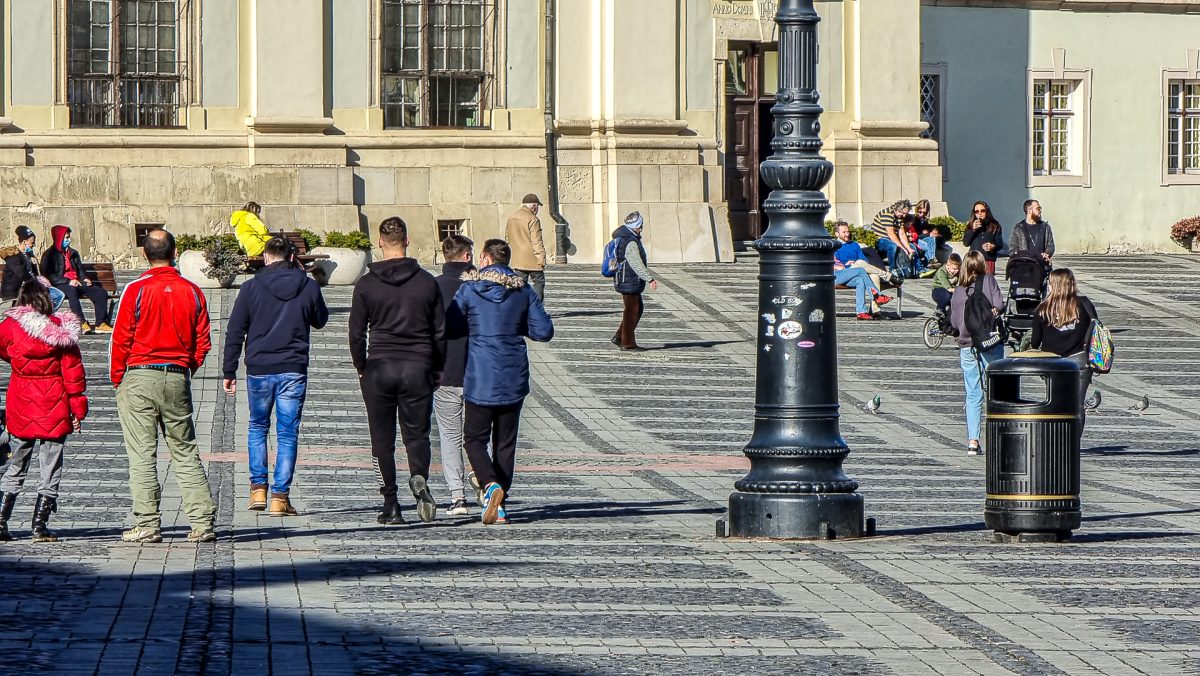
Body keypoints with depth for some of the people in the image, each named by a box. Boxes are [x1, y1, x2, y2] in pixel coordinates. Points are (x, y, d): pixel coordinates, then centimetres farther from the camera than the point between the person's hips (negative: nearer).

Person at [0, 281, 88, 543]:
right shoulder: (61, 330, -7)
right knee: (51, 469, 5)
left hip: (21, 408, 2)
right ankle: (40, 527, 2)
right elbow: (73, 369, -5)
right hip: (54, 408, -2)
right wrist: (78, 407, 0)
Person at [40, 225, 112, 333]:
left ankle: (100, 324, -16)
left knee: (101, 293, -14)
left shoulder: (73, 253, 22)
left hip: (76, 283, 7)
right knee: (71, 291, -42)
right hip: (60, 285, -7)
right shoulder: (49, 255, 1)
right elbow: (49, 276, -9)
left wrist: (84, 279, 7)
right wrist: (68, 281, -17)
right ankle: (82, 324, -49)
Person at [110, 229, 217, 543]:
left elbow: (121, 338, -6)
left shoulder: (136, 290, -8)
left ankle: (148, 525, -3)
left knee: (142, 455, 0)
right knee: (185, 453, 9)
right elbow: (203, 342, 6)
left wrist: (117, 378, 5)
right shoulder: (192, 291, 3)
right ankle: (203, 523, 5)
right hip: (178, 378, 3)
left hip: (139, 378, -3)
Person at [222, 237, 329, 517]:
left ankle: (258, 489, 9)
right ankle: (280, 496, -1)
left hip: (259, 370, 0)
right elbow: (320, 321, 18)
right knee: (288, 433, 4)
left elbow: (234, 332, -2)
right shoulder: (308, 286, 0)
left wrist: (229, 372, 4)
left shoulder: (251, 287, -3)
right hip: (293, 370, 0)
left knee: (258, 428, 18)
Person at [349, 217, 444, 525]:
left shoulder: (366, 284, -2)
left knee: (383, 441, 6)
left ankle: (391, 506, 3)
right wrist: (437, 369, 14)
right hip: (418, 367, 1)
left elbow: (356, 333, 0)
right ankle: (419, 478, -22)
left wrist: (361, 369, 12)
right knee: (417, 433, 8)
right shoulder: (427, 282, 2)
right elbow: (440, 331, 5)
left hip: (379, 368, -1)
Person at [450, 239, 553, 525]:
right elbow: (544, 331, 1)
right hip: (513, 376, 3)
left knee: (475, 438, 6)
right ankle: (500, 505, 8)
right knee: (505, 441, 10)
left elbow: (452, 327, -3)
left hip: (480, 375, -3)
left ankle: (490, 485, -19)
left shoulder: (469, 289, -5)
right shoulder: (523, 291, 3)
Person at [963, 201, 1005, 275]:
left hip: (989, 260, -1)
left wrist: (993, 246, -17)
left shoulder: (995, 225, 8)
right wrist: (973, 229, -7)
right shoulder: (971, 225, 14)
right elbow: (965, 243, 5)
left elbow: (1000, 244, 6)